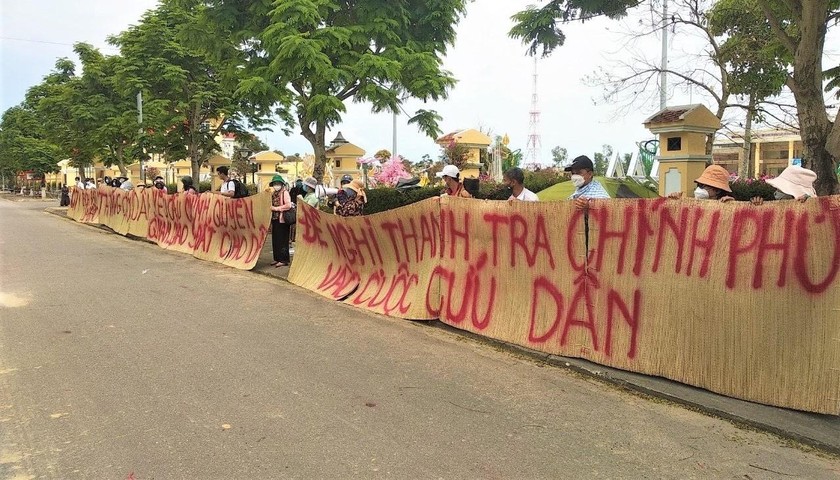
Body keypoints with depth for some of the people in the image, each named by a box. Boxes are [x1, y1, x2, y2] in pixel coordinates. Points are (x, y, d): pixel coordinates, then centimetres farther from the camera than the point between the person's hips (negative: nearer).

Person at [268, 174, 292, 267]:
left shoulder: (285, 192, -8)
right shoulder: (273, 194, 15)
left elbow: (288, 205, -19)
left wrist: (276, 208, -15)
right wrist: (271, 207, 5)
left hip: (282, 220, -8)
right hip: (275, 219, 8)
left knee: (282, 240, -5)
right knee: (275, 240, 11)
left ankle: (284, 260, 0)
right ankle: (277, 258, 20)